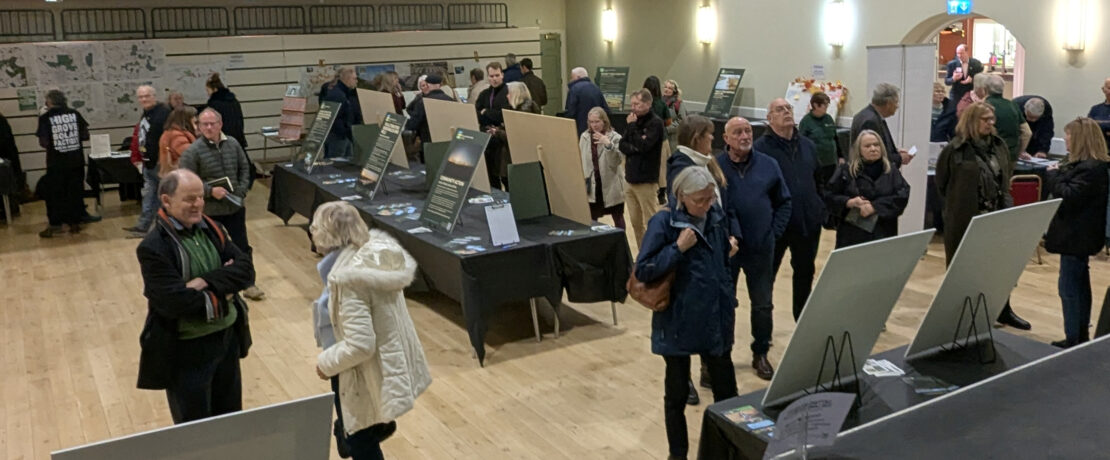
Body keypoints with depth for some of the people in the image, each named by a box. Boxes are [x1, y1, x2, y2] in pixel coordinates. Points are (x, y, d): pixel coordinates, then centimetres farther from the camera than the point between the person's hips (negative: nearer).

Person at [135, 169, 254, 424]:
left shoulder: (212, 229, 2)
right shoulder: (154, 248, -17)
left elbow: (245, 270, -7)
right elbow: (174, 301, -26)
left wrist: (207, 282, -21)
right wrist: (221, 291, -15)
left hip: (227, 339, 6)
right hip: (186, 351, -6)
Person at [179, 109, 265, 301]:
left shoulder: (233, 144, -1)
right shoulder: (193, 151, -14)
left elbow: (244, 168, 11)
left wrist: (242, 191, 1)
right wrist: (210, 191, -22)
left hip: (235, 206, 4)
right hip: (209, 211, -4)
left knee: (243, 247, 11)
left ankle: (249, 284, 25)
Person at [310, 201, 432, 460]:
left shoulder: (348, 278, -33)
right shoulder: (378, 249, -7)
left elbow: (359, 345, -33)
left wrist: (325, 363, -15)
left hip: (365, 371, -9)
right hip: (391, 358, 9)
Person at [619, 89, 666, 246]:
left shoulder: (655, 123, -9)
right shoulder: (635, 120, 12)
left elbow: (643, 146, -20)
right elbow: (622, 145, 8)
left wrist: (632, 126, -13)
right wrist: (634, 148, -11)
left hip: (646, 181, -7)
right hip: (631, 178, 7)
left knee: (651, 222, -4)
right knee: (636, 222, 12)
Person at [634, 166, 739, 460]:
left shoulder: (717, 216, 3)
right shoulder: (664, 222, -15)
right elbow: (643, 271, -17)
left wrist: (730, 250, 1)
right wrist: (678, 248, -23)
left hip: (717, 317, 5)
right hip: (679, 321, -4)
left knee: (726, 389, 11)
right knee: (677, 392, 10)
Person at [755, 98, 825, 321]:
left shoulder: (808, 146, 9)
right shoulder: (761, 148, -11)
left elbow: (817, 180, 18)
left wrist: (819, 209, 11)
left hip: (808, 223, 6)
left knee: (805, 272, 18)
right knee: (766, 275, 7)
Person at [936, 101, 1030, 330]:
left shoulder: (999, 145, 6)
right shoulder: (956, 149, -11)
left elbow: (1005, 179, 16)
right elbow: (941, 183, -1)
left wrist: (1005, 205, 6)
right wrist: (957, 204, 4)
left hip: (996, 216, 5)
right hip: (964, 217, -5)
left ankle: (1003, 310, 25)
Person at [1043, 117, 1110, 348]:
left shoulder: (1090, 169, -21)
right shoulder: (1088, 165, 12)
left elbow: (1069, 195, -25)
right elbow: (1069, 190, 14)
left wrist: (1053, 174, -14)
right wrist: (1059, 173, 1)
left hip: (1076, 236, -11)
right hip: (1078, 234, 11)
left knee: (1069, 288, -6)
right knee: (1080, 286, 18)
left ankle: (1073, 339, -1)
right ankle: (1081, 334, 29)